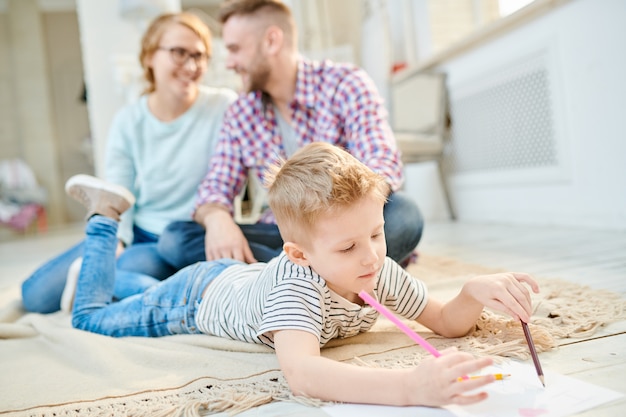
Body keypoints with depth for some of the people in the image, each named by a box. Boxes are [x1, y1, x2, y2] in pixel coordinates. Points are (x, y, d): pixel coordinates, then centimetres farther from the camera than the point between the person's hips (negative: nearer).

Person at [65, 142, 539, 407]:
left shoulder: (380, 272, -24)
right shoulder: (294, 285, -46)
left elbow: (448, 322, -16)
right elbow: (299, 372, -62)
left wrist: (476, 291, -37)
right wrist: (409, 387, -73)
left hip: (239, 278, 5)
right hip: (197, 296, -5)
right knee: (90, 318, 17)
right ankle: (104, 216, 29)